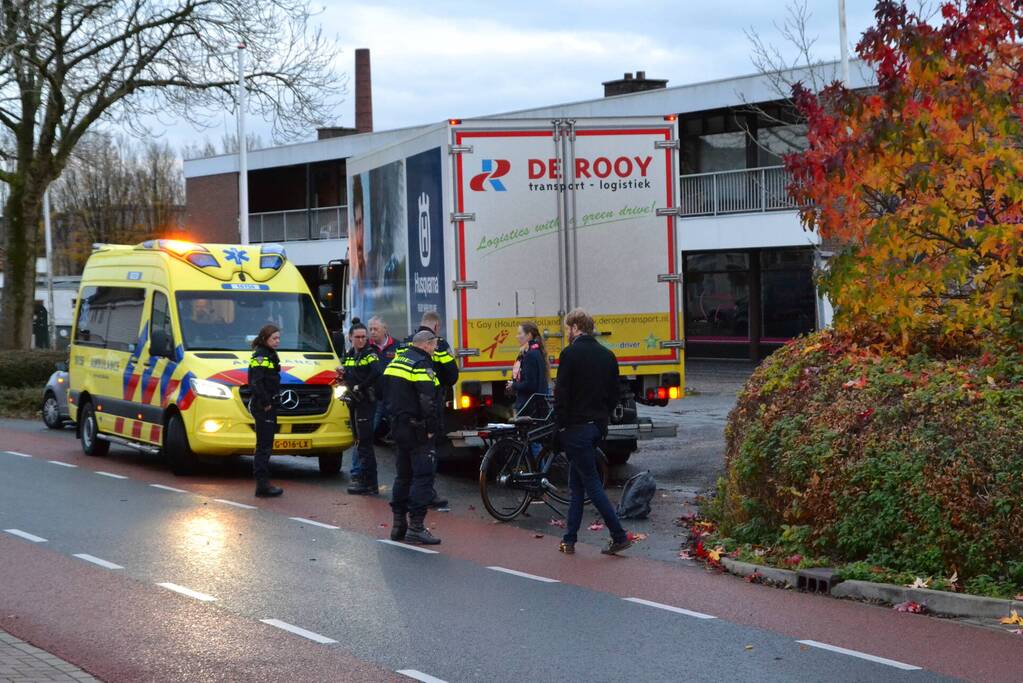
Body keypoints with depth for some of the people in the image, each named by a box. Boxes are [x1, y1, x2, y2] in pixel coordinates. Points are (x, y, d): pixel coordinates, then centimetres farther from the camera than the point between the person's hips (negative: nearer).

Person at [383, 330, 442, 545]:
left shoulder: (397, 361, 15)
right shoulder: (421, 365, -14)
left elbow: (388, 396, 19)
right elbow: (427, 401, -21)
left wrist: (396, 418, 19)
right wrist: (431, 428, -15)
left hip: (398, 426, 9)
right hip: (416, 429, -9)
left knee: (403, 475, 16)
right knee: (422, 476, -8)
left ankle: (398, 523, 19)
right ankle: (416, 526, -12)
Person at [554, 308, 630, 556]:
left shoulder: (570, 353, -12)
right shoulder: (607, 355, 11)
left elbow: (561, 394, -15)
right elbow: (614, 395, 14)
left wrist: (561, 424, -7)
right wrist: (602, 417, 17)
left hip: (576, 427, -7)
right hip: (598, 425, 8)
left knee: (591, 483, -4)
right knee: (577, 483, 14)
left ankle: (619, 536, -8)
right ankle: (569, 539, 16)